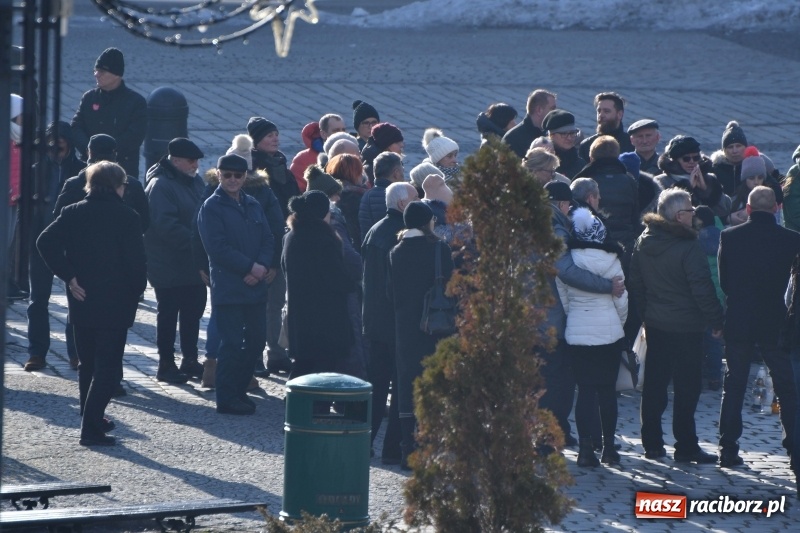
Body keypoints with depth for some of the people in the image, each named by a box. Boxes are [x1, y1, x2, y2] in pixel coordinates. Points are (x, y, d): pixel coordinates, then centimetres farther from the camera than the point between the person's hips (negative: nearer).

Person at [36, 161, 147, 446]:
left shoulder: (73, 213, 2)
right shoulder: (126, 217, -10)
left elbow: (46, 242, -10)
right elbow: (137, 262, -13)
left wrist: (69, 277, -7)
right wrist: (135, 293, 4)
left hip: (82, 302, 5)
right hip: (116, 303, -5)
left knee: (87, 364, 19)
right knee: (108, 367, -1)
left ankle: (92, 419, 27)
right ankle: (91, 427, -9)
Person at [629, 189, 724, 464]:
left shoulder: (643, 242, 3)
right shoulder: (688, 247, -19)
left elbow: (635, 284, 11)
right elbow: (702, 289, -18)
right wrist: (716, 321, -8)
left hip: (655, 325, 7)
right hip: (685, 327, -7)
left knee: (654, 384, 13)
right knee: (687, 386, 0)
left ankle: (652, 443, 16)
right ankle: (686, 446, 2)